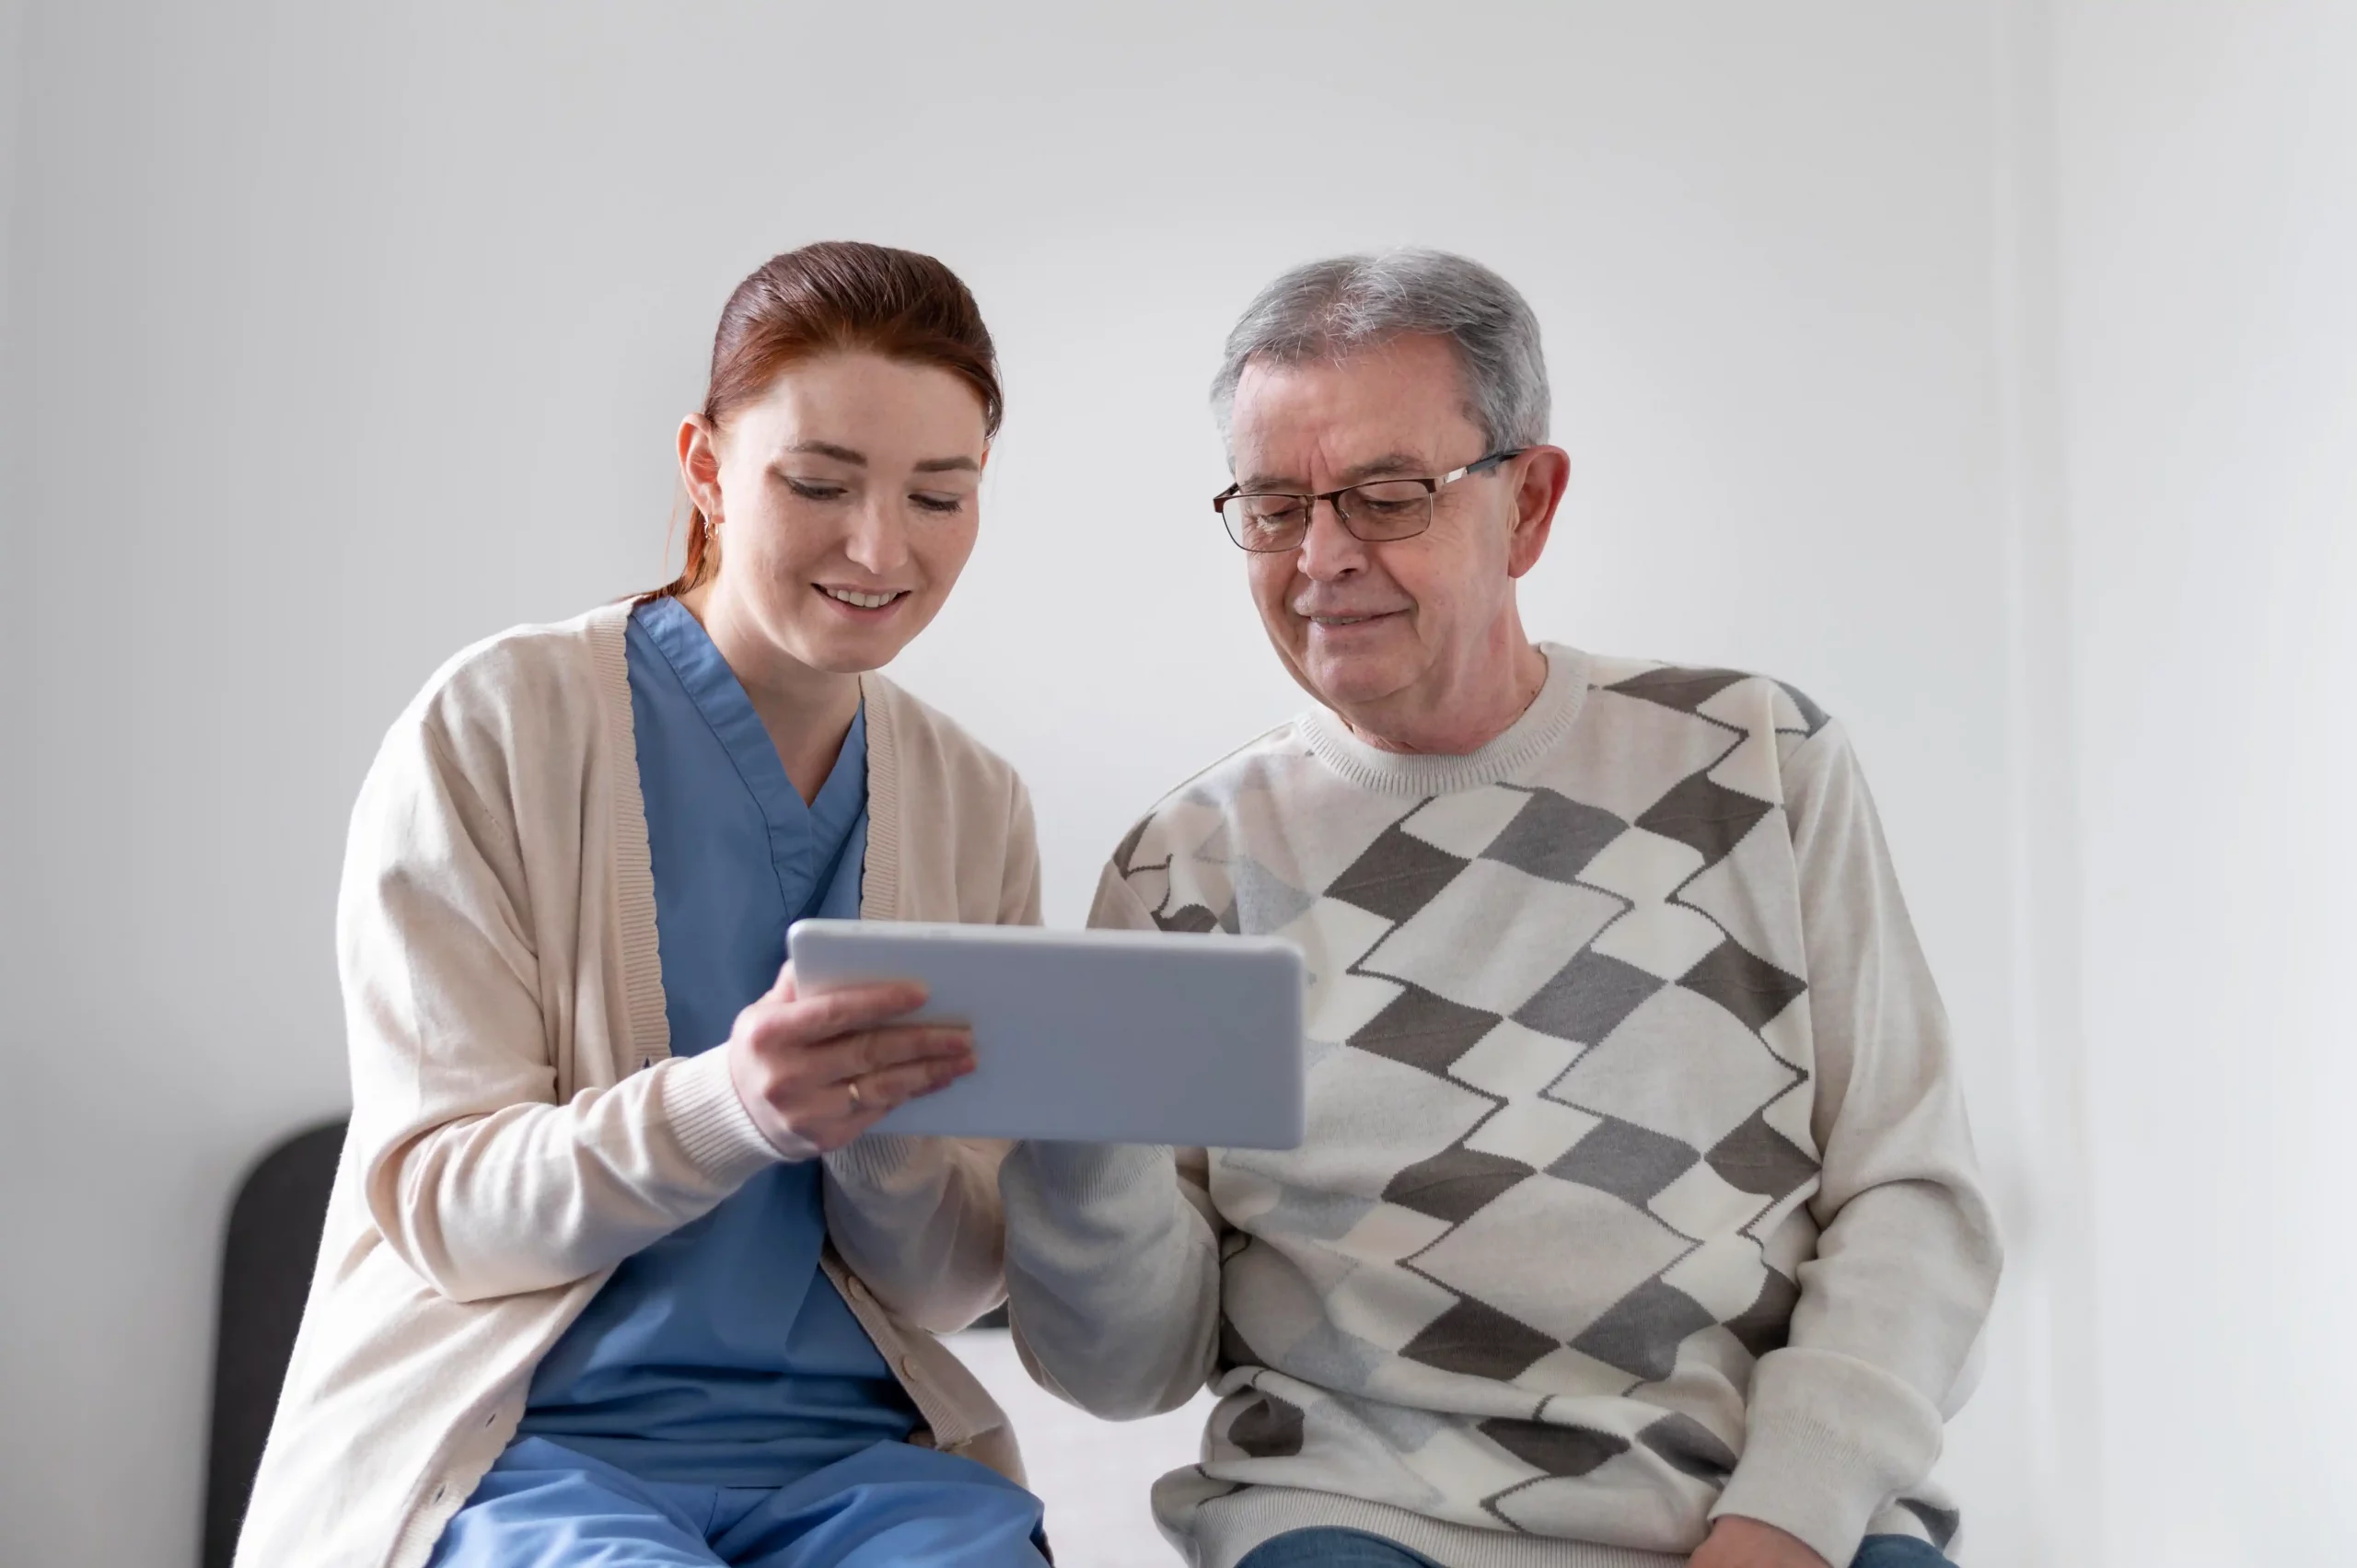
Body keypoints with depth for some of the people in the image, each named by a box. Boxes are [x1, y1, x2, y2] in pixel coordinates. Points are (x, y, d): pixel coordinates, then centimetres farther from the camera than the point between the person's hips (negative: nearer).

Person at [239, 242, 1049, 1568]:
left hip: (850, 1446, 4)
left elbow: (951, 1284, 4)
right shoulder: (495, 726, -5)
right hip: (516, 1437, -3)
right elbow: (439, 1208, -8)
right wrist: (723, 1109, -27)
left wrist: (877, 1123, -19)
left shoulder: (976, 806, 7)